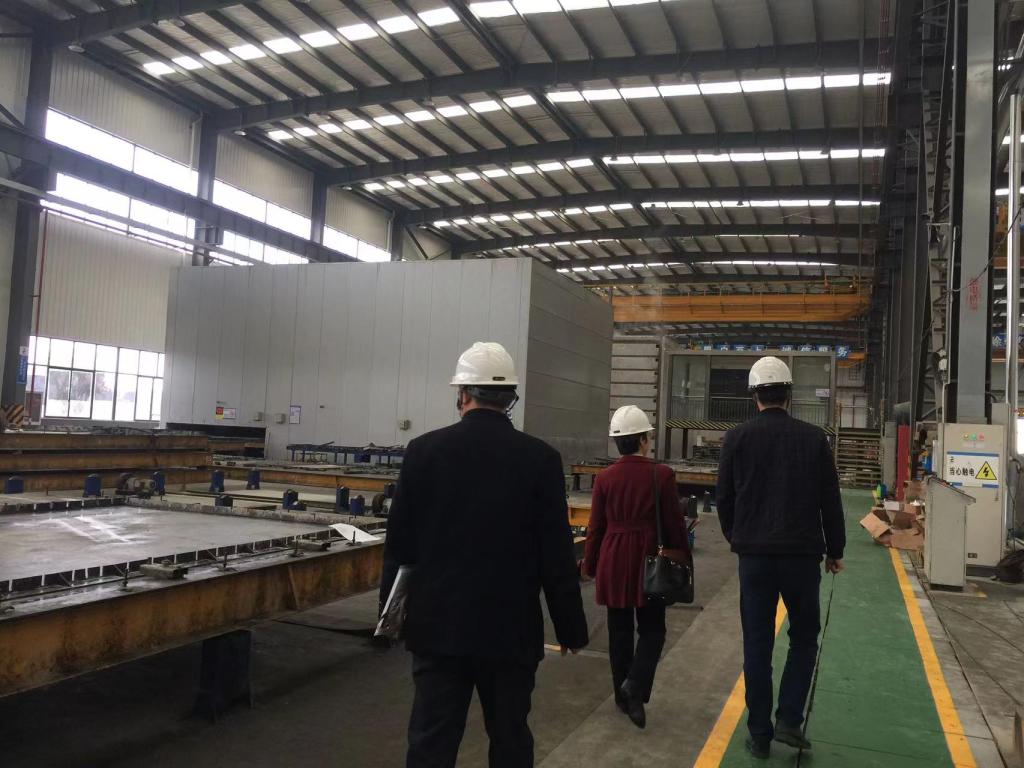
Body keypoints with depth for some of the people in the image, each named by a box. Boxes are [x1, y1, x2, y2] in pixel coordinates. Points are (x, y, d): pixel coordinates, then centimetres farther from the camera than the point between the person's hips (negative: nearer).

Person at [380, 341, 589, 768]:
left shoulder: (424, 450, -5)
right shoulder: (540, 459, -8)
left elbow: (399, 544, 1)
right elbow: (557, 556, -6)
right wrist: (571, 628, 6)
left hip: (438, 625, 1)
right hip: (511, 628, 0)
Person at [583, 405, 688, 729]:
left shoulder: (604, 477, -3)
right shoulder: (662, 475, -10)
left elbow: (596, 526, 1)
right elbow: (674, 524, -5)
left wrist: (590, 565, 13)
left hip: (614, 562, 2)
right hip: (649, 560, -2)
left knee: (619, 630, 13)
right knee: (652, 628, 11)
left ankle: (624, 695, 21)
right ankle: (635, 685, -8)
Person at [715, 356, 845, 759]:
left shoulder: (737, 437, -2)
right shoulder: (814, 438, -2)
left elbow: (724, 498, 2)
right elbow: (830, 501, 2)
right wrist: (835, 551, 14)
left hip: (754, 555, 0)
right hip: (802, 553, 0)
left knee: (757, 643, 8)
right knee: (804, 638, 17)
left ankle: (760, 733, 14)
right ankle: (789, 719, 8)